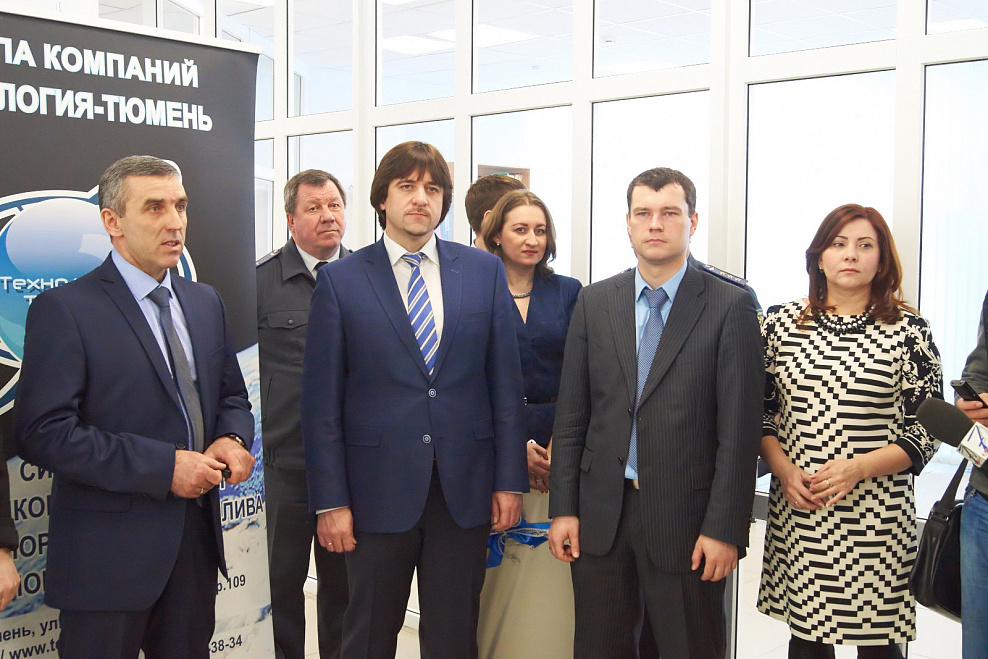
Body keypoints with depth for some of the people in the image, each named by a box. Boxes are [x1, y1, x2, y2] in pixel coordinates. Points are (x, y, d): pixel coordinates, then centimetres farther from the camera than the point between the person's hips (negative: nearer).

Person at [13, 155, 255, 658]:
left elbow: (231, 396, 18)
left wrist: (233, 438, -5)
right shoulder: (64, 310, -11)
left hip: (196, 540, 6)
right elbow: (43, 433, -18)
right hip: (108, 555, -6)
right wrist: (163, 467, -21)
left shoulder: (205, 303, 11)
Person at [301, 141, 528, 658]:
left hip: (465, 492, 2)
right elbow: (322, 401, -2)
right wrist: (330, 500, -6)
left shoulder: (484, 272, 5)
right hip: (378, 491, -1)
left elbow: (505, 382, 5)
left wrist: (510, 480, 1)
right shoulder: (340, 280, -1)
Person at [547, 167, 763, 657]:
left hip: (685, 518, -3)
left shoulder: (730, 306, -4)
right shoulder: (594, 303, 7)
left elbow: (739, 429, -7)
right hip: (601, 514, 3)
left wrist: (724, 529, -11)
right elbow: (571, 415, 7)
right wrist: (563, 508, 2)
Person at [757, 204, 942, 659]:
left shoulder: (908, 331, -1)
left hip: (877, 516, -2)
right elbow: (760, 411, 10)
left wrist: (859, 467, -15)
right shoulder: (781, 322, 6)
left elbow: (926, 430, -2)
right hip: (796, 514, 2)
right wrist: (783, 469, -7)